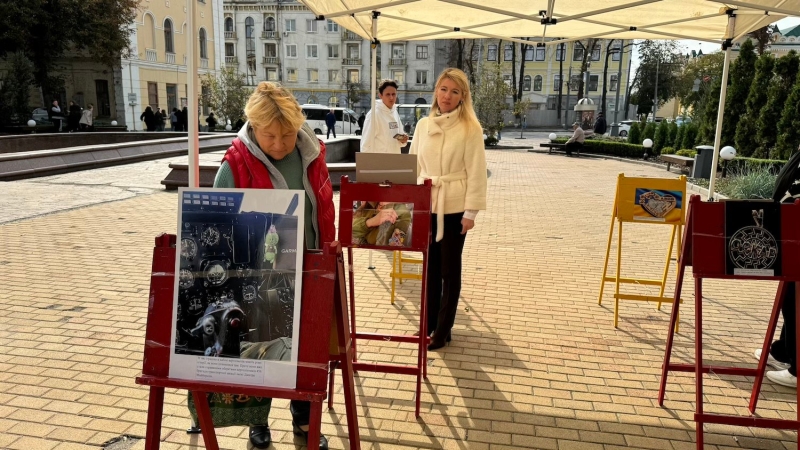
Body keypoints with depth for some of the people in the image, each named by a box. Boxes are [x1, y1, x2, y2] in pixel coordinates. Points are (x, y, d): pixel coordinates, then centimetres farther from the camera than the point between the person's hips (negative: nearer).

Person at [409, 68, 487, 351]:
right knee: (430, 266, 13)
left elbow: (476, 172, -8)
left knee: (449, 268, 6)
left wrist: (471, 211, -12)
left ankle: (443, 329, 17)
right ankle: (429, 322, 27)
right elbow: (413, 165, 11)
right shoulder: (423, 125, 8)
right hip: (426, 204, 4)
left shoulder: (470, 128, -6)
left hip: (454, 207, -4)